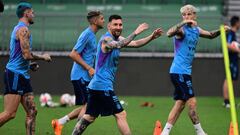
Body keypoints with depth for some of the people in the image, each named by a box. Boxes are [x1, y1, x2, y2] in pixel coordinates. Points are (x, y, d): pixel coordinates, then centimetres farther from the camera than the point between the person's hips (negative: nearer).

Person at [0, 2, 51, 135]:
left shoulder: (19, 29, 20)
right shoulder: (23, 29, -12)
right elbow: (27, 55, -20)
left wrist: (29, 64, 20)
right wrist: (43, 57, -5)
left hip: (22, 75, 11)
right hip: (15, 74, -11)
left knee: (32, 112, 5)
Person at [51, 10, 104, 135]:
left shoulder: (92, 35, 16)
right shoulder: (87, 34, -13)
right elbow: (73, 54, -18)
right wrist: (89, 68, -18)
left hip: (85, 77, 10)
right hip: (80, 76, -10)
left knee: (86, 106, 10)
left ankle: (59, 122, 16)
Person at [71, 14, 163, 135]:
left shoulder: (117, 38, 14)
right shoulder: (106, 39, -15)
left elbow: (135, 44, 13)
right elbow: (119, 45, -37)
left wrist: (152, 37, -1)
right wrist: (135, 32, -41)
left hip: (96, 85, 10)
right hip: (103, 85, -10)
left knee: (89, 117, 11)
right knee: (121, 114, -8)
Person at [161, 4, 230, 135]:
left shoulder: (196, 30, 12)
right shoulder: (182, 30, -13)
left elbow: (210, 35, 29)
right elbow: (169, 33, -35)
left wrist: (220, 30, 10)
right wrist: (184, 22, -39)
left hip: (185, 71, 9)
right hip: (179, 71, -9)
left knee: (180, 103, 10)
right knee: (192, 102, -7)